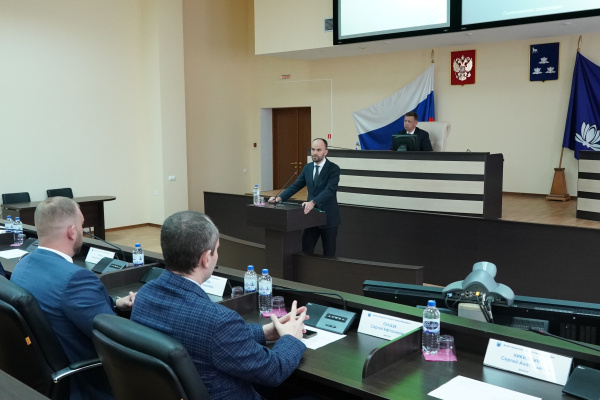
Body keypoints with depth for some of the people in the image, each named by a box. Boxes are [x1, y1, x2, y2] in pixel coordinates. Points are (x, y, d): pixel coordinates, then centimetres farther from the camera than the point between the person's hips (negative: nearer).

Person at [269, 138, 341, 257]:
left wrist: (313, 202, -39)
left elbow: (329, 190, -25)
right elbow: (296, 185, 7)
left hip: (328, 217, -5)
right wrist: (279, 198, -7)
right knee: (306, 249, 8)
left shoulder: (333, 169, -12)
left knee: (329, 253, 7)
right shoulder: (308, 167, 7)